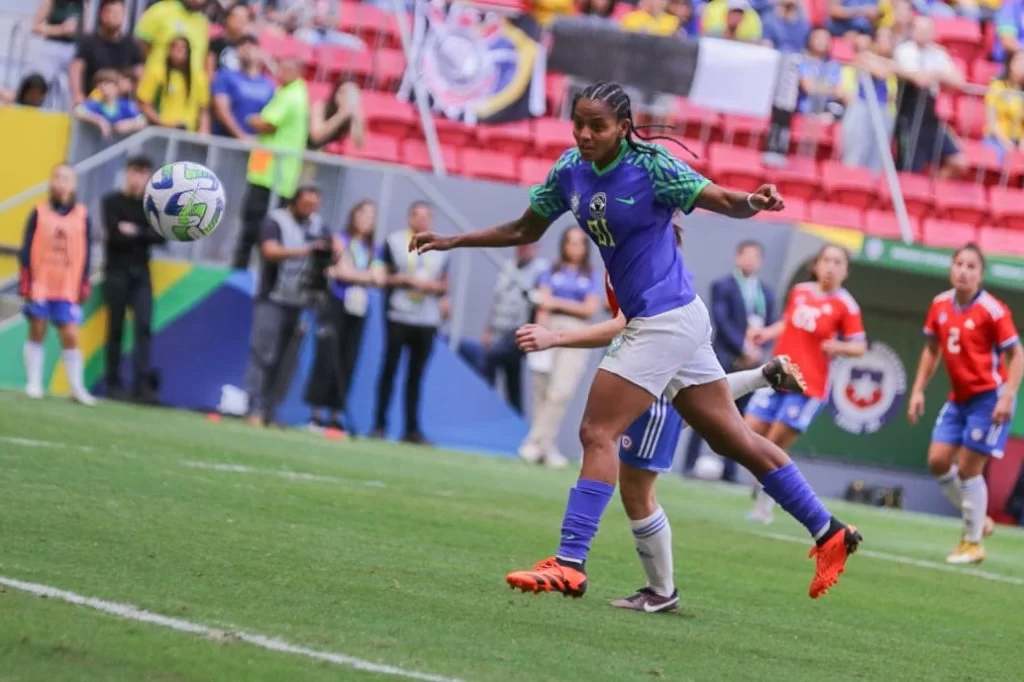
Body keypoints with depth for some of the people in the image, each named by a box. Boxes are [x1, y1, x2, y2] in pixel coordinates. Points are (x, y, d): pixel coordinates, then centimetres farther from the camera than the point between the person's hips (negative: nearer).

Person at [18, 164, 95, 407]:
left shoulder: (82, 215, 4)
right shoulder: (39, 212, 1)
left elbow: (85, 254, 7)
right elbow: (27, 250, 2)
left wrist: (83, 287, 3)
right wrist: (26, 283, -4)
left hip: (68, 288, 0)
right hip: (40, 285, 0)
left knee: (71, 336, -4)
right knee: (37, 333, 5)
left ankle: (77, 388, 3)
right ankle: (33, 384, 12)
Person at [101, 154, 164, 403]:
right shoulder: (111, 202, 2)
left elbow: (161, 235, 0)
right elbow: (114, 235, -11)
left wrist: (135, 232, -11)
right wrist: (145, 236, -8)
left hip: (141, 272, 3)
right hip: (117, 271, -3)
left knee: (144, 326, -10)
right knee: (116, 329, 0)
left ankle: (143, 384, -16)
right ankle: (114, 384, 4)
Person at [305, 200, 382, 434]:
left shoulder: (373, 250, 13)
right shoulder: (340, 241, 0)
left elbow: (379, 278, 2)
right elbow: (339, 271, -8)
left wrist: (350, 273, -11)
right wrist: (367, 276, -5)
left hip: (358, 309, 5)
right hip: (336, 305, -5)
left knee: (347, 364, 2)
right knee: (327, 359, -9)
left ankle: (336, 414, 5)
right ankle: (317, 413, -6)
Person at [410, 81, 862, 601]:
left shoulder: (651, 167, -14)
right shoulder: (570, 171, 5)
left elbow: (726, 202, -14)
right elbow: (525, 230, 18)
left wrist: (754, 202, -36)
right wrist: (453, 242, 16)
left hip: (667, 319, -8)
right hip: (651, 320, 8)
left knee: (597, 433, -12)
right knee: (732, 438, 13)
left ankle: (570, 564, -11)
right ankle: (828, 533, 21)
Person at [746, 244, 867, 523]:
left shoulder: (845, 305, -8)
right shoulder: (799, 292, 5)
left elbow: (859, 347, -6)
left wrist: (839, 347, -25)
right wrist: (767, 333, 4)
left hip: (807, 386, -5)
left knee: (775, 445, -7)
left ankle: (764, 505, 10)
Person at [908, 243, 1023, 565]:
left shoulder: (992, 310, -17)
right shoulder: (940, 305, 2)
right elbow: (932, 350, 15)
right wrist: (918, 391, 10)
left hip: (988, 398, -7)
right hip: (958, 398, 7)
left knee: (968, 469, -6)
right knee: (938, 462, 2)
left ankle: (973, 542, 9)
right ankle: (977, 519, 24)